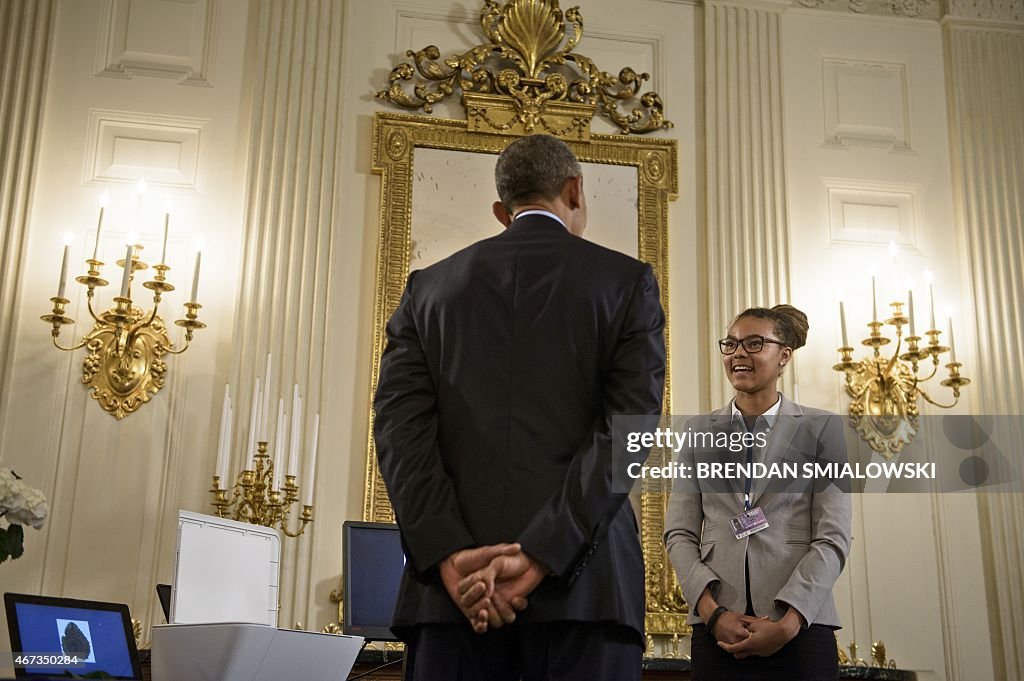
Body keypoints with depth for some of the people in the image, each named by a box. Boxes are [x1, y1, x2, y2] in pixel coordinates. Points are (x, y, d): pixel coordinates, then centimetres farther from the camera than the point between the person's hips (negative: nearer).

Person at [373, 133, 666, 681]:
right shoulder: (628, 280, 7)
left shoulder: (429, 286, 13)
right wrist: (539, 557, -12)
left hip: (453, 584, 2)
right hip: (583, 581, -2)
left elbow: (399, 422, 0)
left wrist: (450, 556, -8)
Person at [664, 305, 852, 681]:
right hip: (717, 631, 2)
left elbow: (833, 539, -2)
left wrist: (788, 622, -13)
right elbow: (679, 533, 4)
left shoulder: (822, 428, 5)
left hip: (800, 628, -1)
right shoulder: (699, 431, 11)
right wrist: (713, 611, -10)